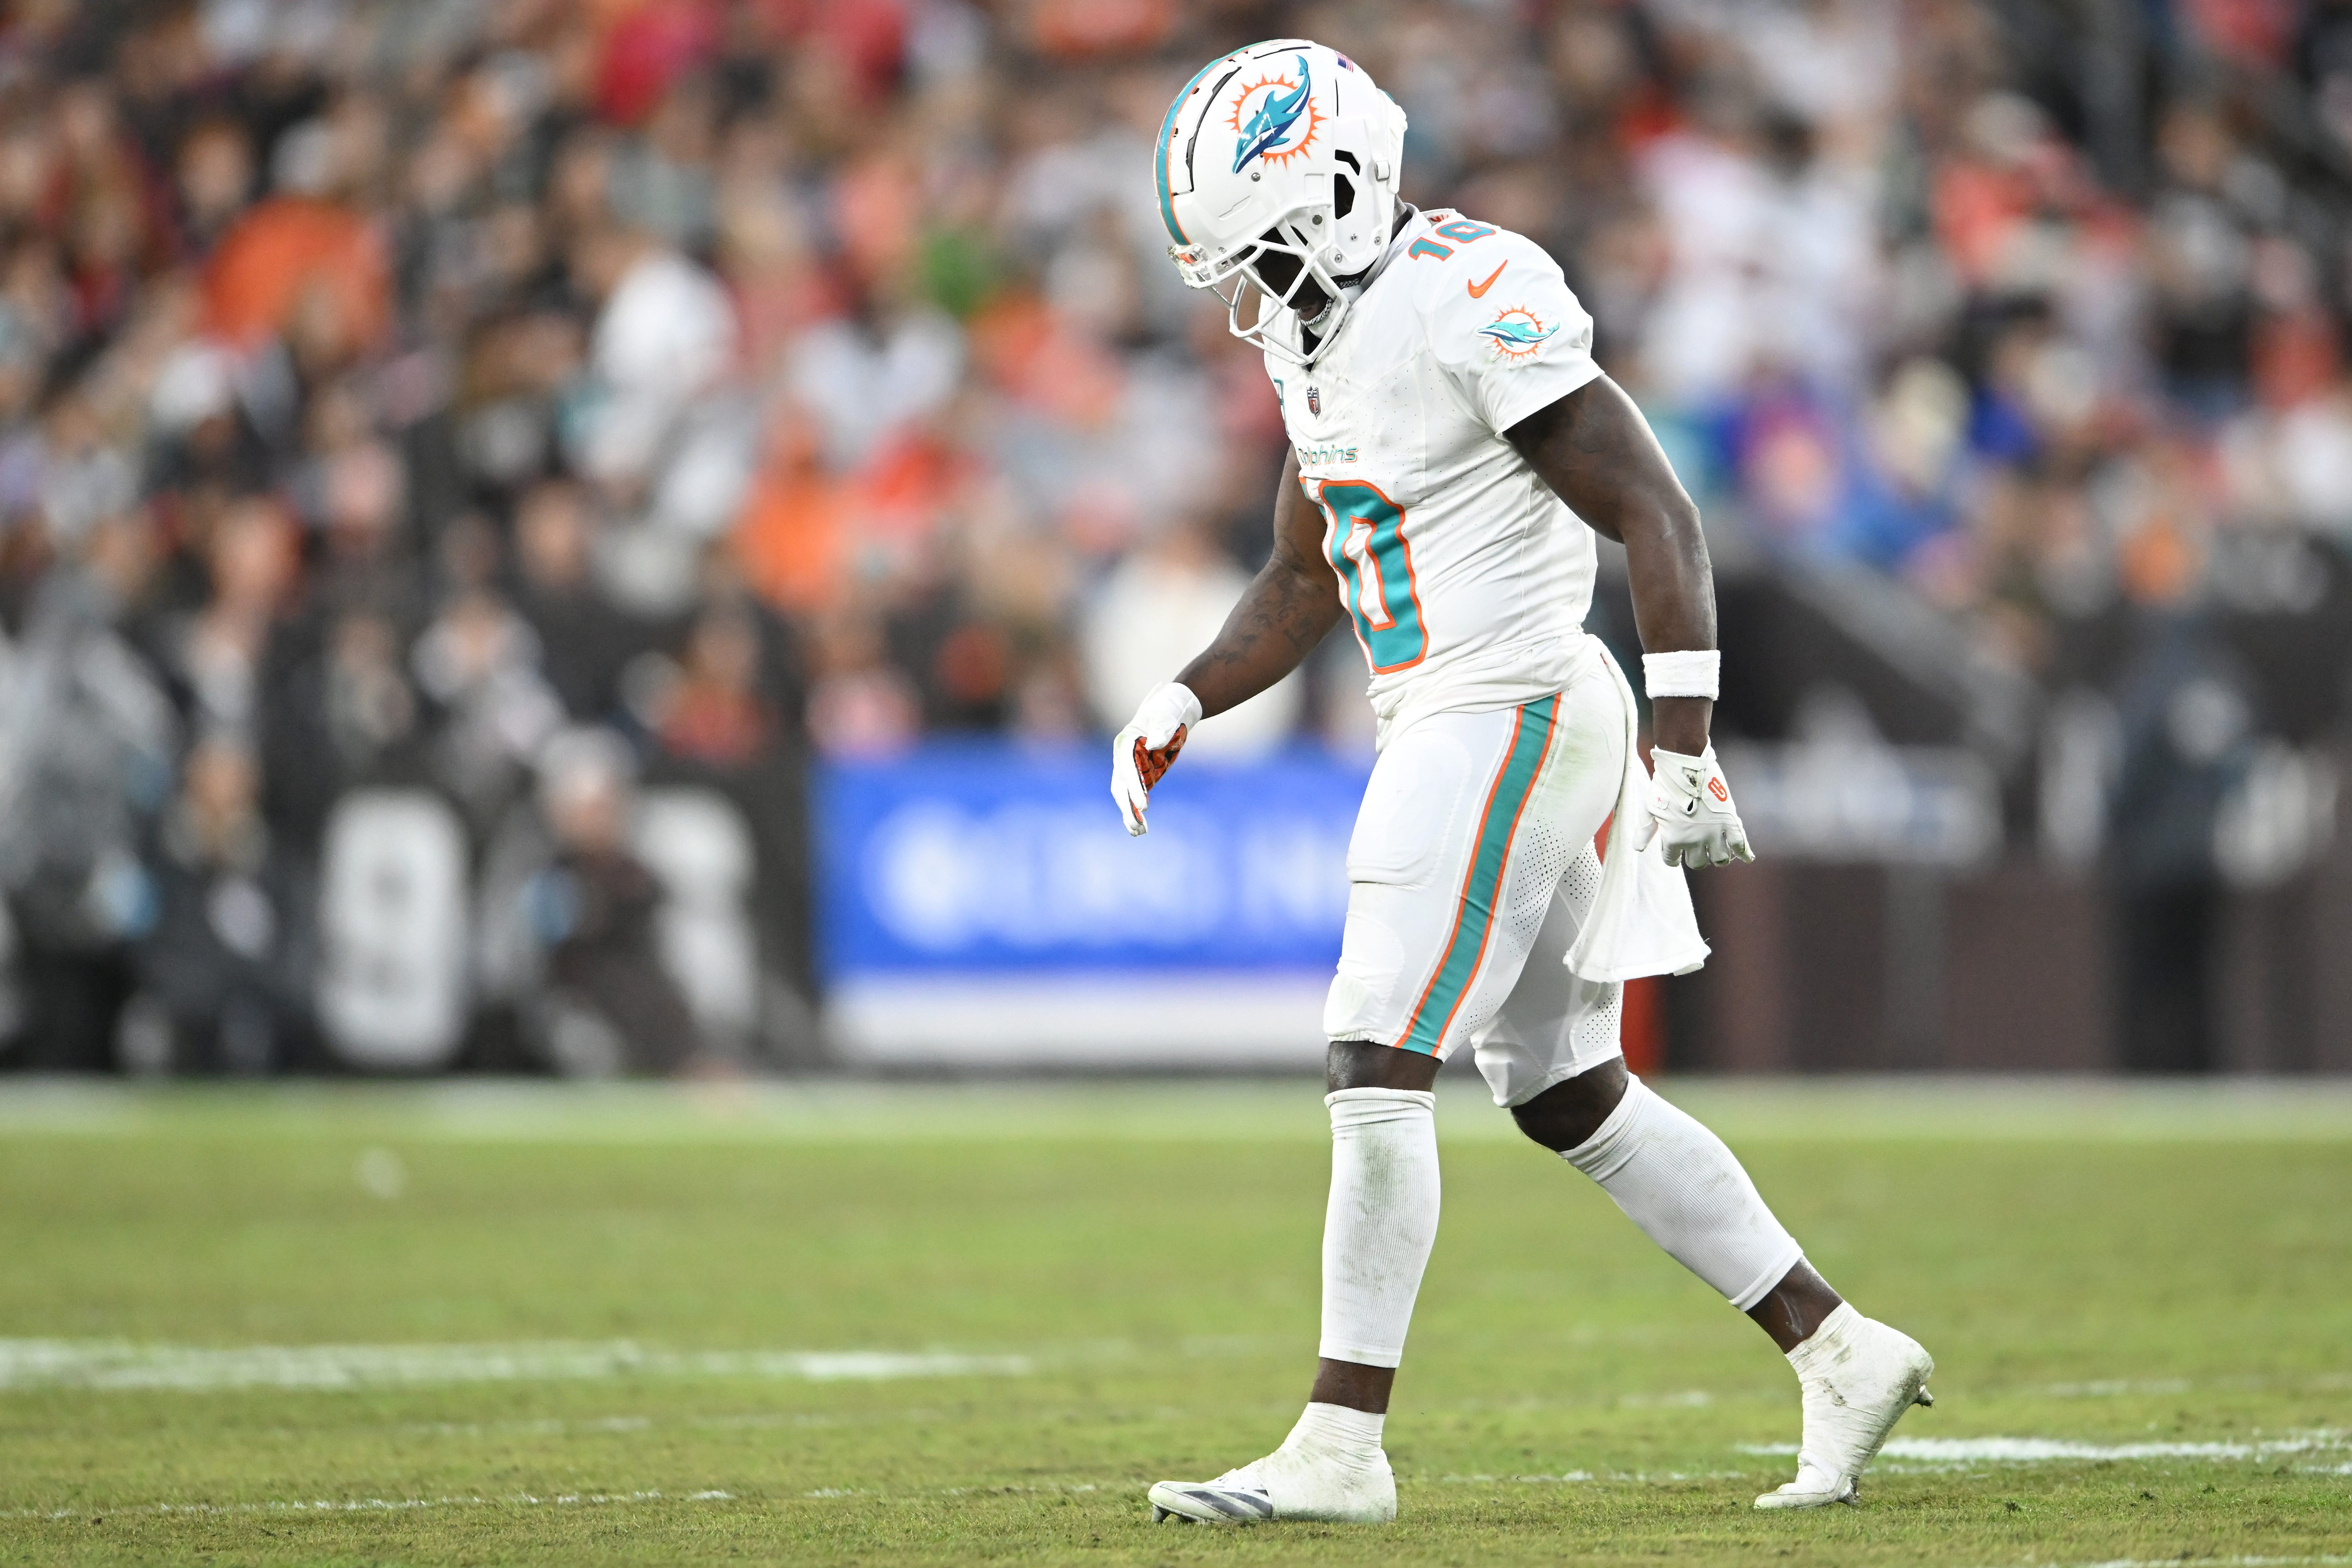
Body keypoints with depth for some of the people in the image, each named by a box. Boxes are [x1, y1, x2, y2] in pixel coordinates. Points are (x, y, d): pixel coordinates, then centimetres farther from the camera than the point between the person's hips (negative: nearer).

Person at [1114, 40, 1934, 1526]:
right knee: (1572, 1096, 14)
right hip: (1451, 724, 10)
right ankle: (1843, 1356, 21)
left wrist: (1685, 752, -22)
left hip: (1512, 718, -10)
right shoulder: (1322, 339, 11)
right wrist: (1184, 702, 7)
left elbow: (1659, 520, -18)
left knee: (1379, 1068, -10)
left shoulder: (1474, 303, -18)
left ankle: (1342, 1446, -5)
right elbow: (1301, 585, 22)